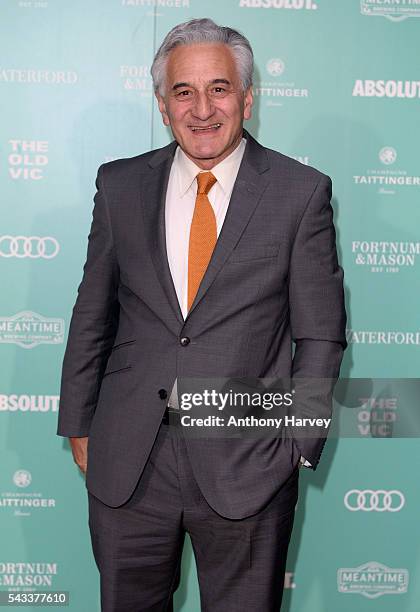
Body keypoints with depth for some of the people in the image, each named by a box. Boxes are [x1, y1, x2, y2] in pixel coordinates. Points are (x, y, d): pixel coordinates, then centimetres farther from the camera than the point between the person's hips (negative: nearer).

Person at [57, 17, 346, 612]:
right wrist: (79, 425, 9)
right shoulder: (120, 184, 4)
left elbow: (321, 334, -1)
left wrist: (297, 445, -4)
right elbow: (92, 315, 9)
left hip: (247, 466, -2)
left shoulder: (301, 192, -3)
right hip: (126, 463, 3)